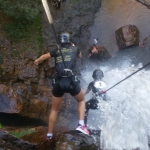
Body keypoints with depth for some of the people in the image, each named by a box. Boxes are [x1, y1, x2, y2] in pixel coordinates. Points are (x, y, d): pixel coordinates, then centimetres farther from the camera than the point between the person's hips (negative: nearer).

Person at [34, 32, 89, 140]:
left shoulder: (57, 50, 17)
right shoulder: (74, 49, 15)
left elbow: (44, 56, 36)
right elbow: (80, 56, 39)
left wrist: (37, 61, 56)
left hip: (58, 82, 2)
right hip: (71, 81, -2)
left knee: (55, 109, 20)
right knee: (82, 100, 26)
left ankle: (49, 134, 26)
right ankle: (81, 125, 8)